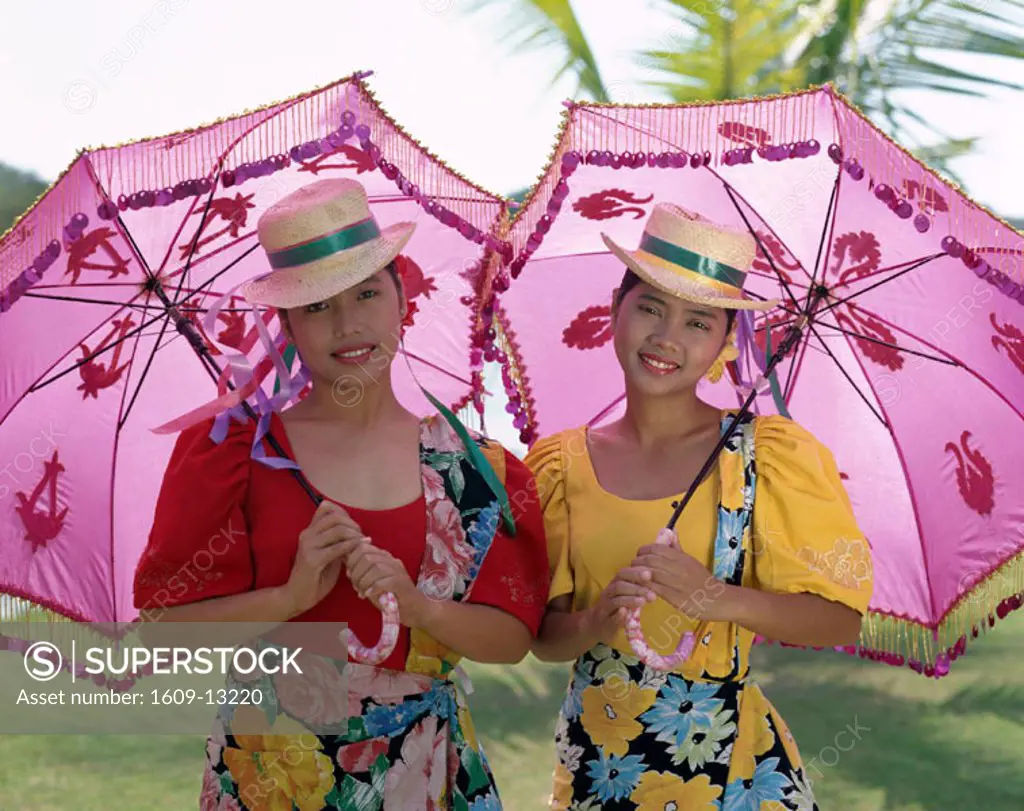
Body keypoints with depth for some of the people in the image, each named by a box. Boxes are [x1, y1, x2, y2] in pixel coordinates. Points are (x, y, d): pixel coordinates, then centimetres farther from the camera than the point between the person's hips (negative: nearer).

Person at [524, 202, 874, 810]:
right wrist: (597, 622, -20)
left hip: (730, 762, -2)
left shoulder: (770, 453, -6)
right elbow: (542, 634, 2)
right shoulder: (561, 466, 1)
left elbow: (841, 620, -8)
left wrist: (719, 599, -24)